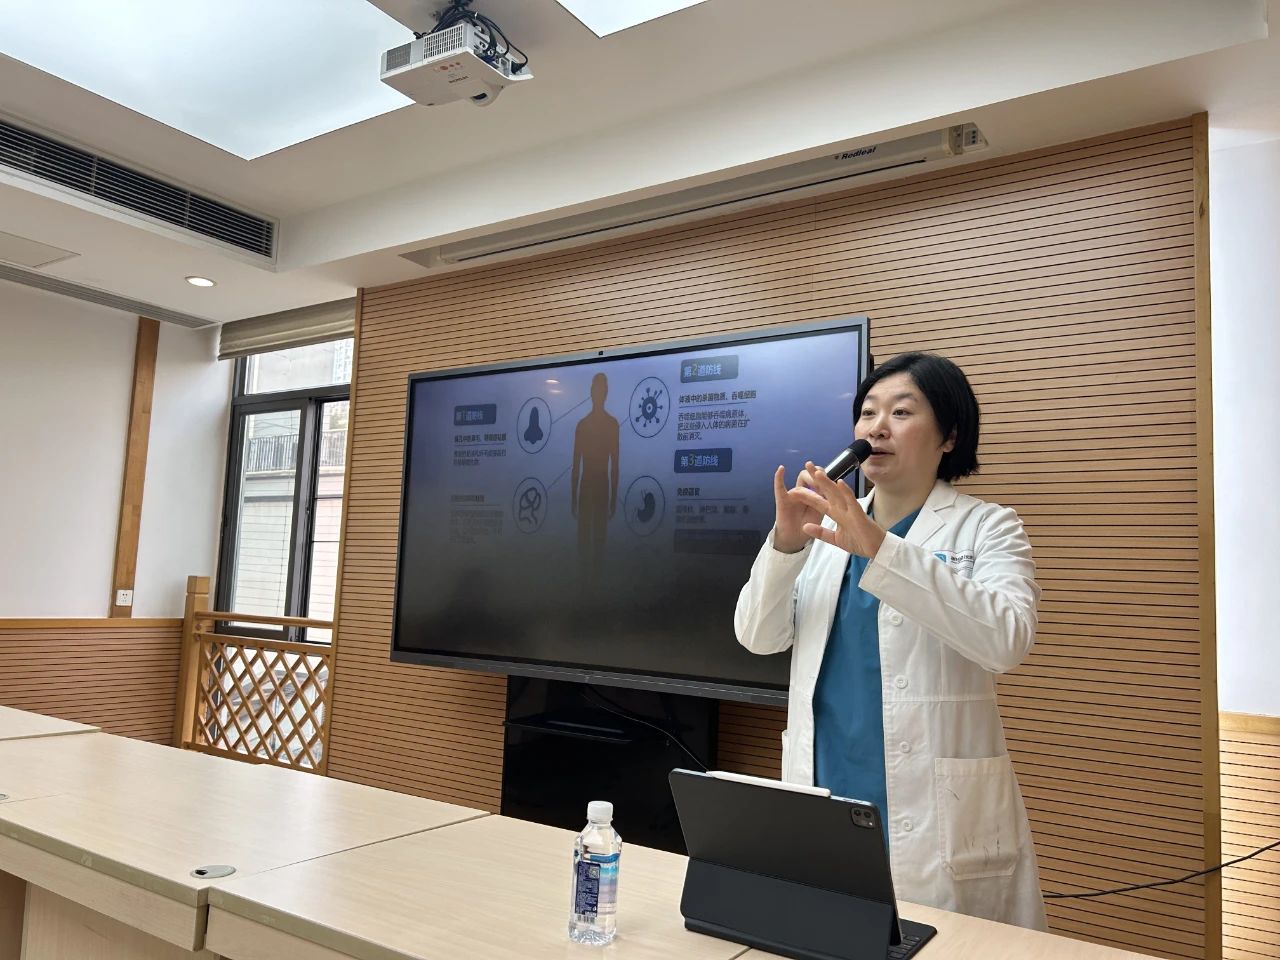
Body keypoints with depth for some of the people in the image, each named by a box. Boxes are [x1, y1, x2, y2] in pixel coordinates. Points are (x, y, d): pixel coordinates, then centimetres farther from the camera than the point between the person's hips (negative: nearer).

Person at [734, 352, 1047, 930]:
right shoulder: (826, 525, 8)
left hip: (934, 816, -3)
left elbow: (1006, 638, -20)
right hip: (822, 803, 4)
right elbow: (758, 638, 1)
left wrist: (878, 547, -28)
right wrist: (784, 544, -16)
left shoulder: (986, 527, -2)